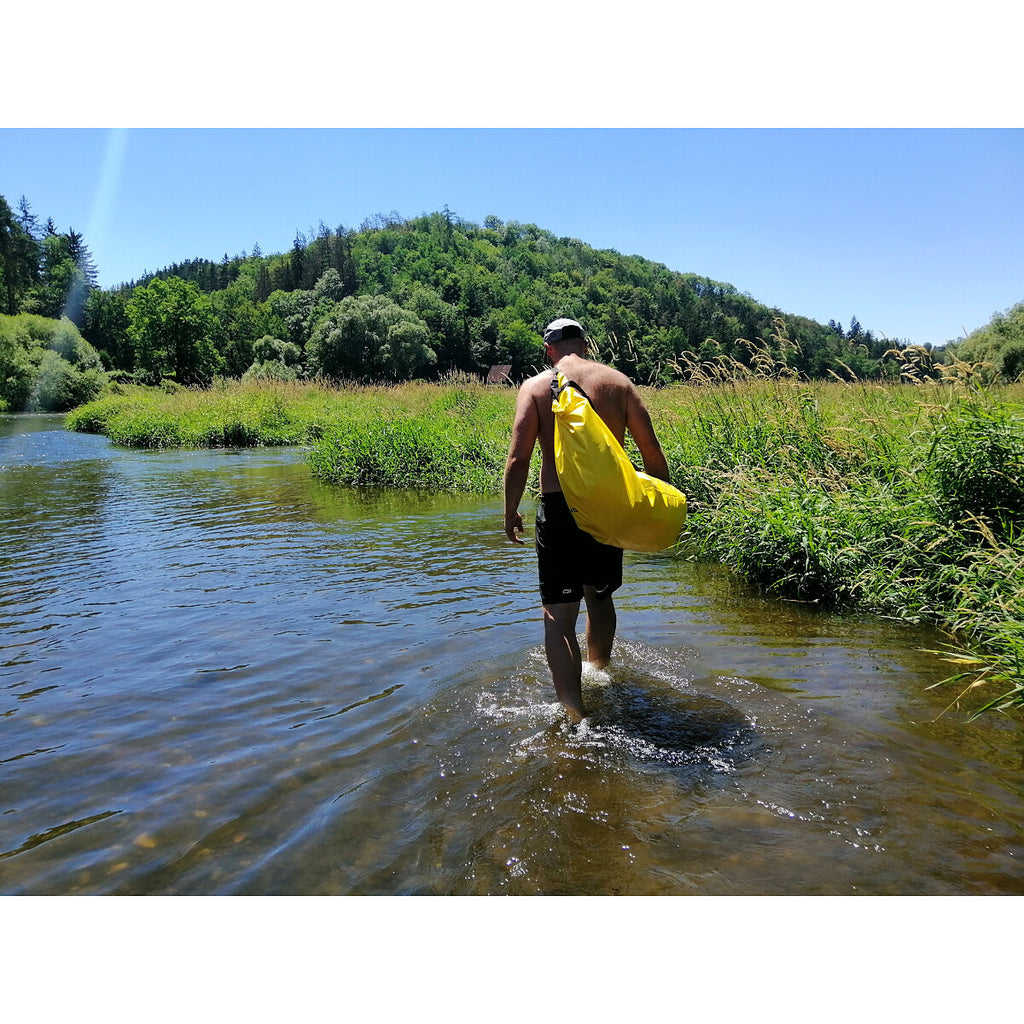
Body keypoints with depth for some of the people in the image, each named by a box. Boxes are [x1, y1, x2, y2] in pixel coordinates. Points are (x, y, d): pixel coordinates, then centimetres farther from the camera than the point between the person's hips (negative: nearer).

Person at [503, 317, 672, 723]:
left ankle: (574, 712, -7)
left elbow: (518, 458, -8)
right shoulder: (617, 380, 6)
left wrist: (511, 511, 4)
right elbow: (651, 450, 4)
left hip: (559, 507, -3)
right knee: (600, 597, 24)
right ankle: (599, 673, 45)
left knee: (558, 614, 2)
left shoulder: (535, 386, 0)